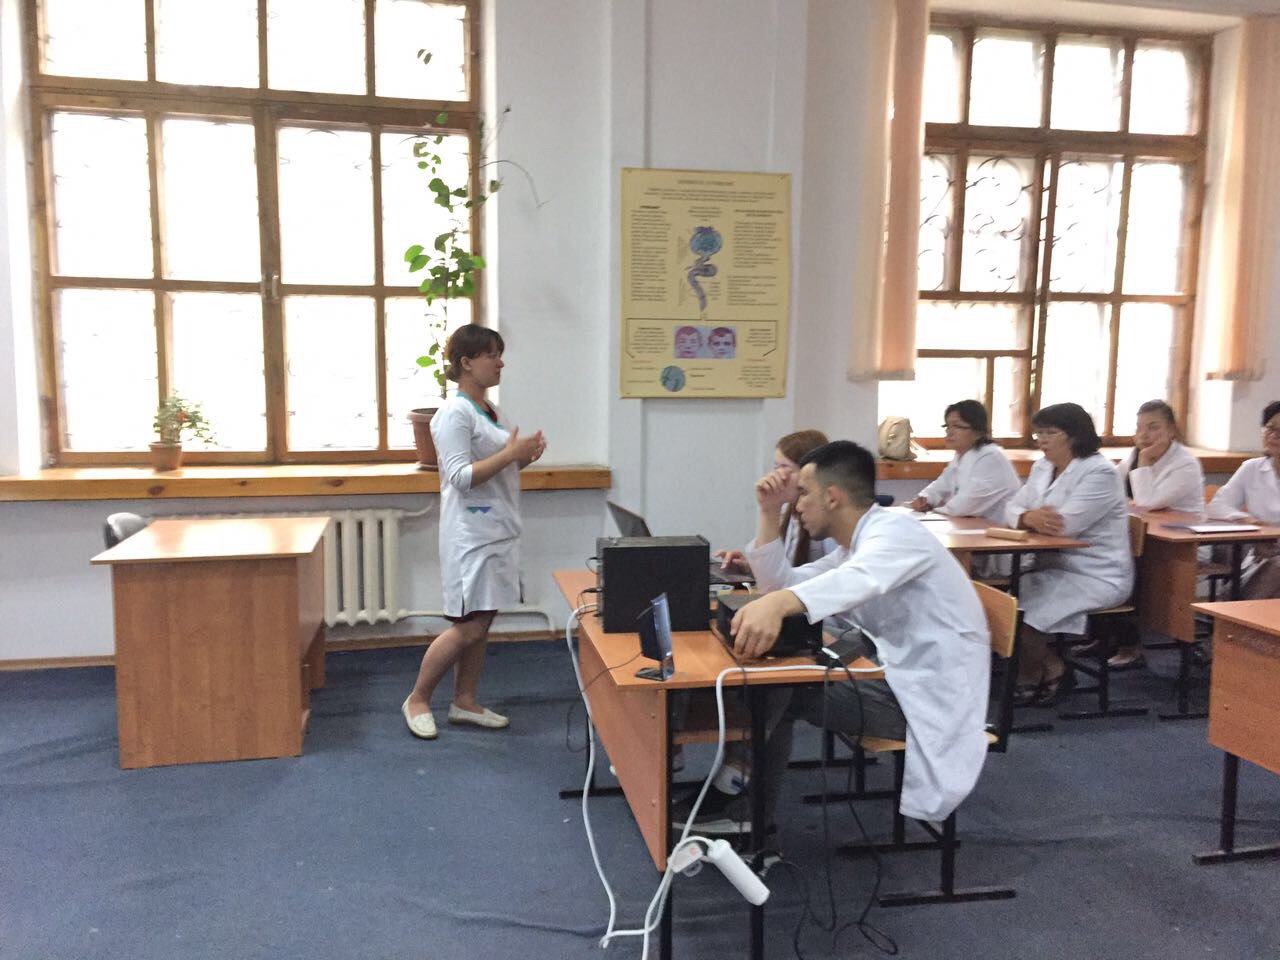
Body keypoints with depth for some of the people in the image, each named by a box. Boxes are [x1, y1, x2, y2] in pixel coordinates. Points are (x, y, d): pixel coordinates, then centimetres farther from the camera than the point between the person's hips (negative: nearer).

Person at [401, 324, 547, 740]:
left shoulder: (489, 410, 14)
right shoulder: (455, 414, -14)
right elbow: (461, 477, -20)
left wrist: (523, 457, 3)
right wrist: (510, 454, -23)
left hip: (499, 530, 9)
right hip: (472, 535, -9)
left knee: (480, 627, 13)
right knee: (467, 628, -4)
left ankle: (464, 702, 24)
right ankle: (417, 700, 13)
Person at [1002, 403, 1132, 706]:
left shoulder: (1099, 472, -15)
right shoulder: (1042, 467, 11)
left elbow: (1065, 525, -25)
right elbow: (1012, 510, 5)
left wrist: (1028, 519, -6)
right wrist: (1029, 517, -20)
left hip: (1097, 576, -8)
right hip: (1055, 568, 8)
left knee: (1020, 608, -21)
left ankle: (1030, 678, 6)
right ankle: (1049, 669, 5)